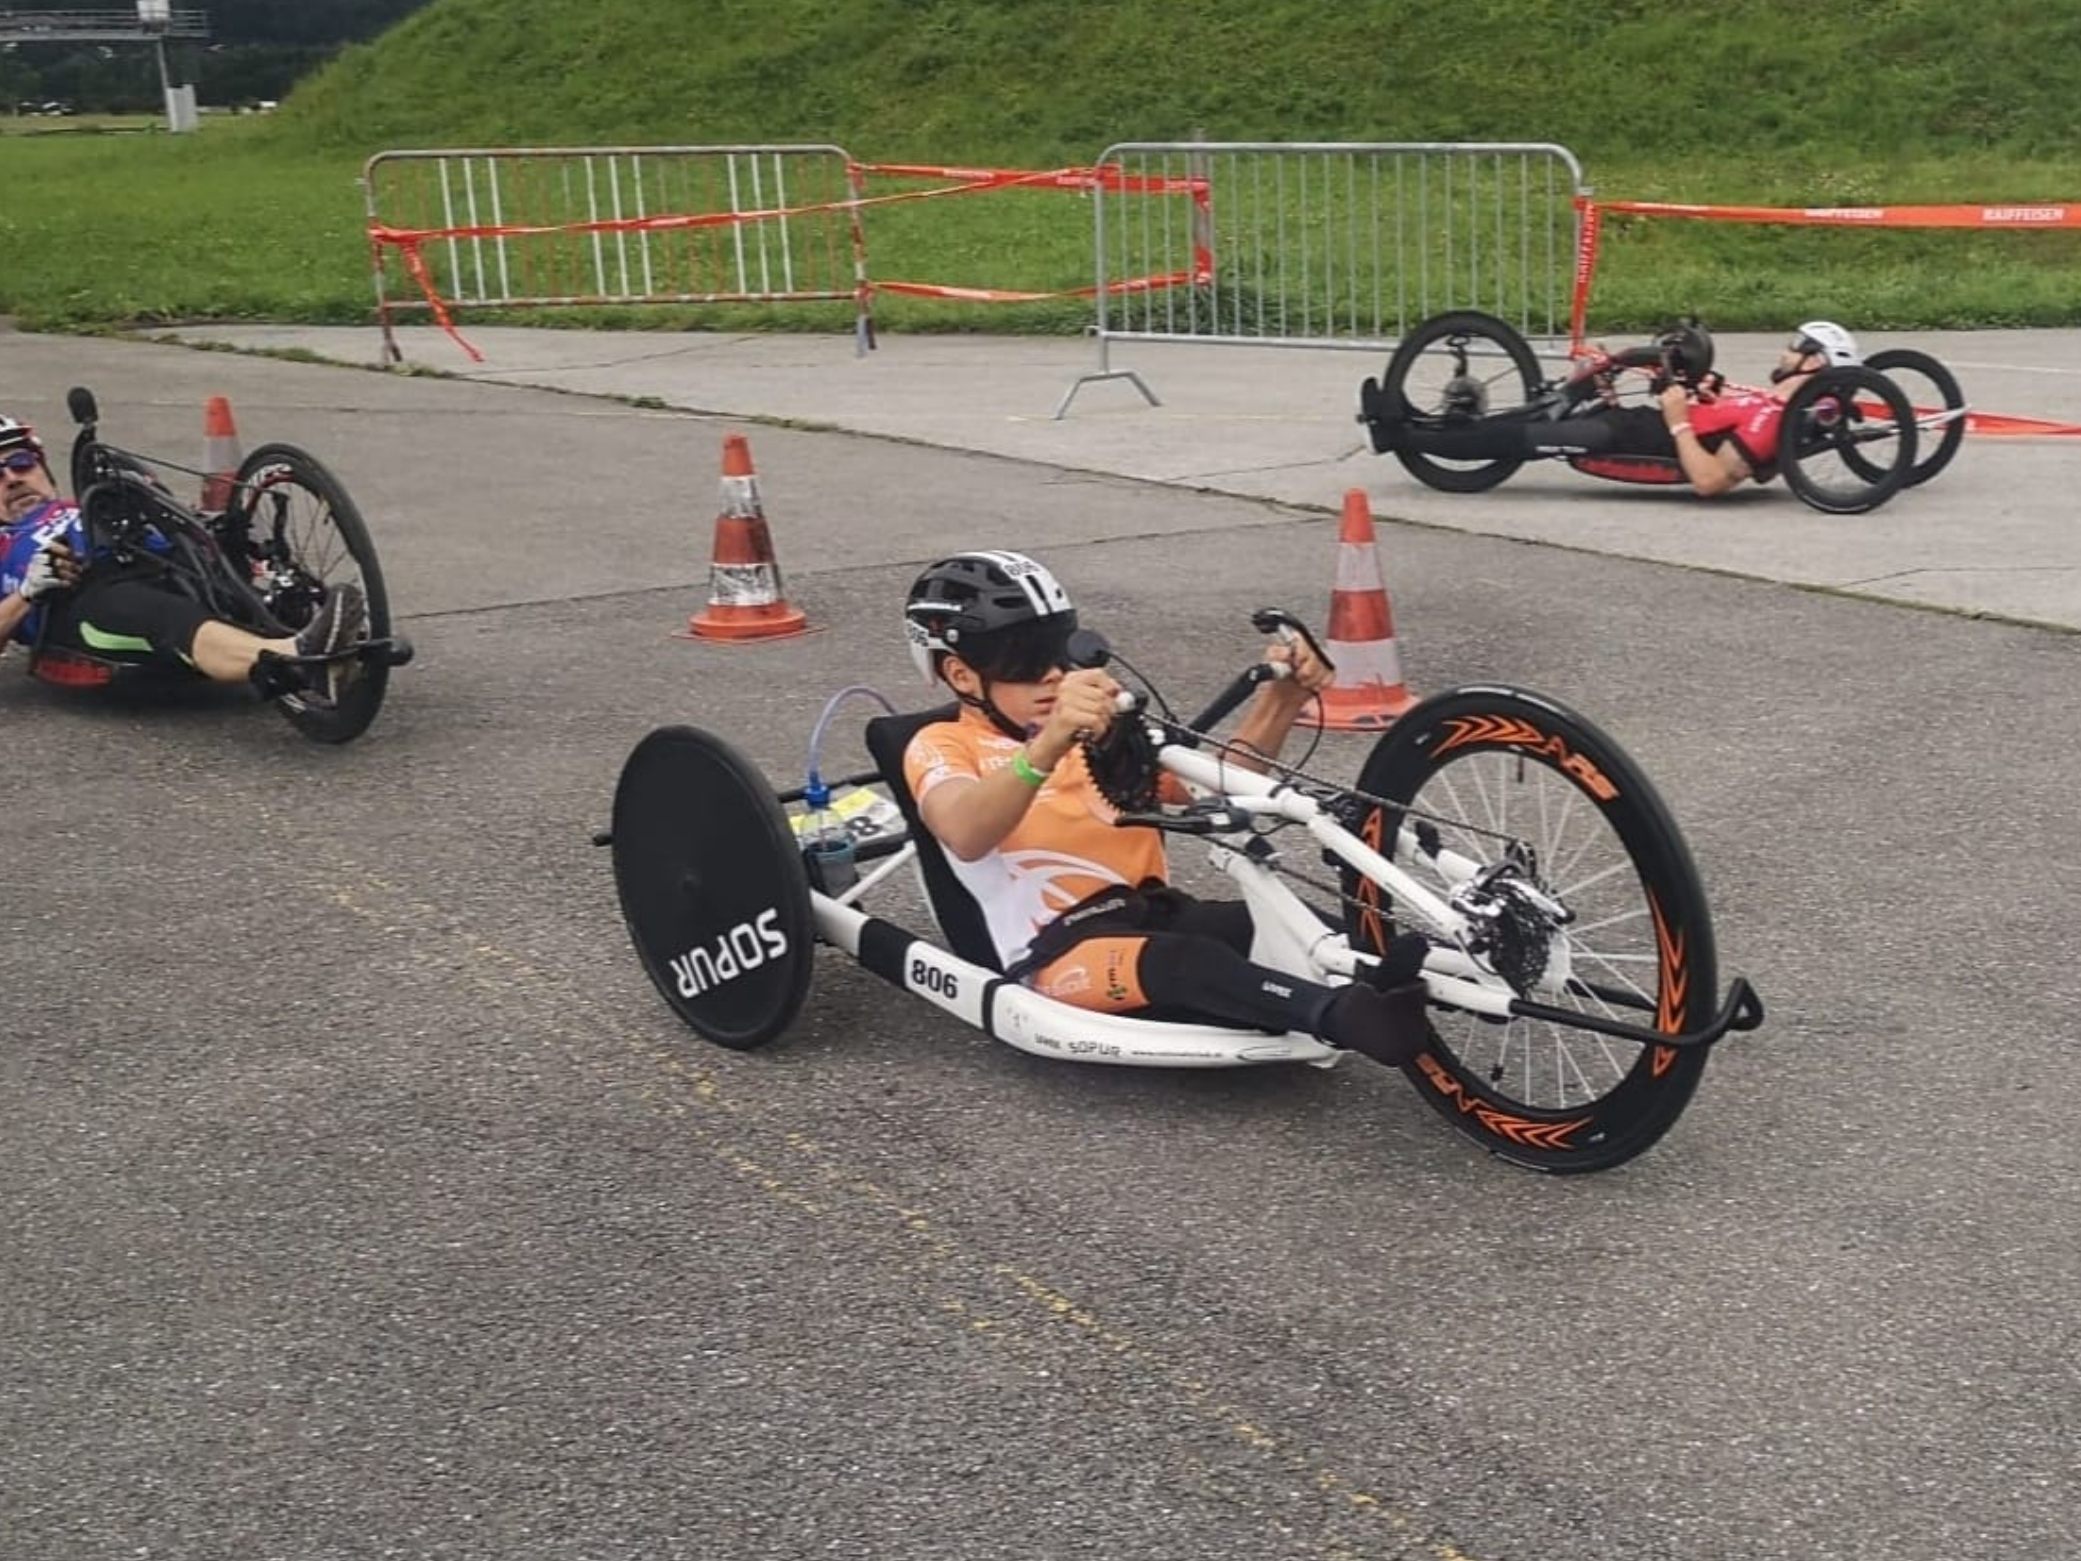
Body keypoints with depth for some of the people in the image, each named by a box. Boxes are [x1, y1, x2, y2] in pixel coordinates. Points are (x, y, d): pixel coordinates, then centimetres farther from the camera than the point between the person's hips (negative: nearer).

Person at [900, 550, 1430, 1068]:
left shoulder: (1101, 730, 25)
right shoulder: (944, 746, 4)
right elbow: (965, 835, -21)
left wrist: (1281, 699, -4)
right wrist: (1051, 742, -39)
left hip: (1157, 916, 6)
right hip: (1057, 951, -6)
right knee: (1187, 960, -36)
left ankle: (1373, 989, -53)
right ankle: (1344, 1017, -58)